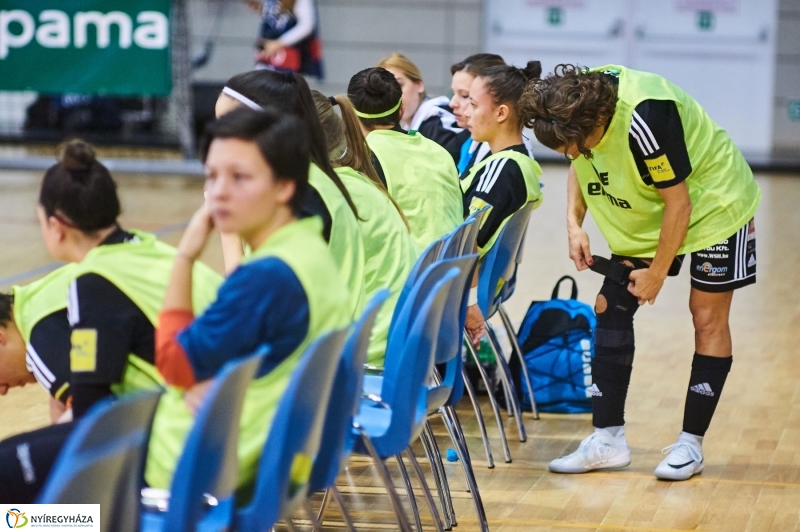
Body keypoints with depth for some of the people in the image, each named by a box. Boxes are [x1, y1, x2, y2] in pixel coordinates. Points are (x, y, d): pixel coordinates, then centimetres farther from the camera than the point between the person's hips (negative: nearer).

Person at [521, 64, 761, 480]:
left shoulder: (644, 120, -39)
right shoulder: (577, 98, -17)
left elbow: (678, 203, -28)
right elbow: (580, 163, 5)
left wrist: (657, 273, -18)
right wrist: (574, 224, -8)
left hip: (713, 206, -7)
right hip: (645, 216, 8)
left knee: (707, 317, -4)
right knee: (610, 307, 0)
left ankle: (691, 444, 5)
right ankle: (608, 440, 4)